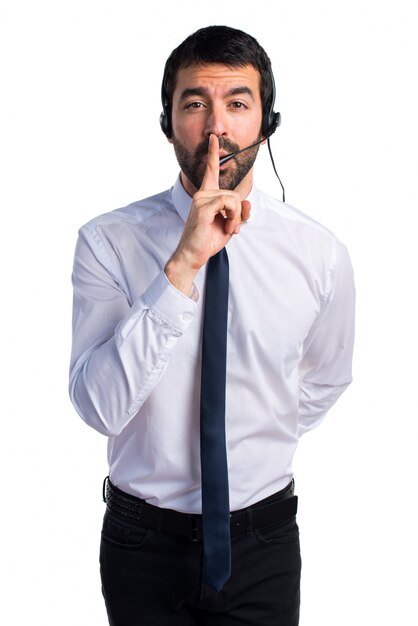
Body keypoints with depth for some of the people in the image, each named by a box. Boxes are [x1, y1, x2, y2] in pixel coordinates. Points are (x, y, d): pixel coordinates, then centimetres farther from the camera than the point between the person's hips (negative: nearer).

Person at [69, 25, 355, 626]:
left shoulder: (321, 254, -8)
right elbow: (100, 406, -24)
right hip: (142, 538, 0)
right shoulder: (107, 241, -13)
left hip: (263, 540, 1)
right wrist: (181, 267, -29)